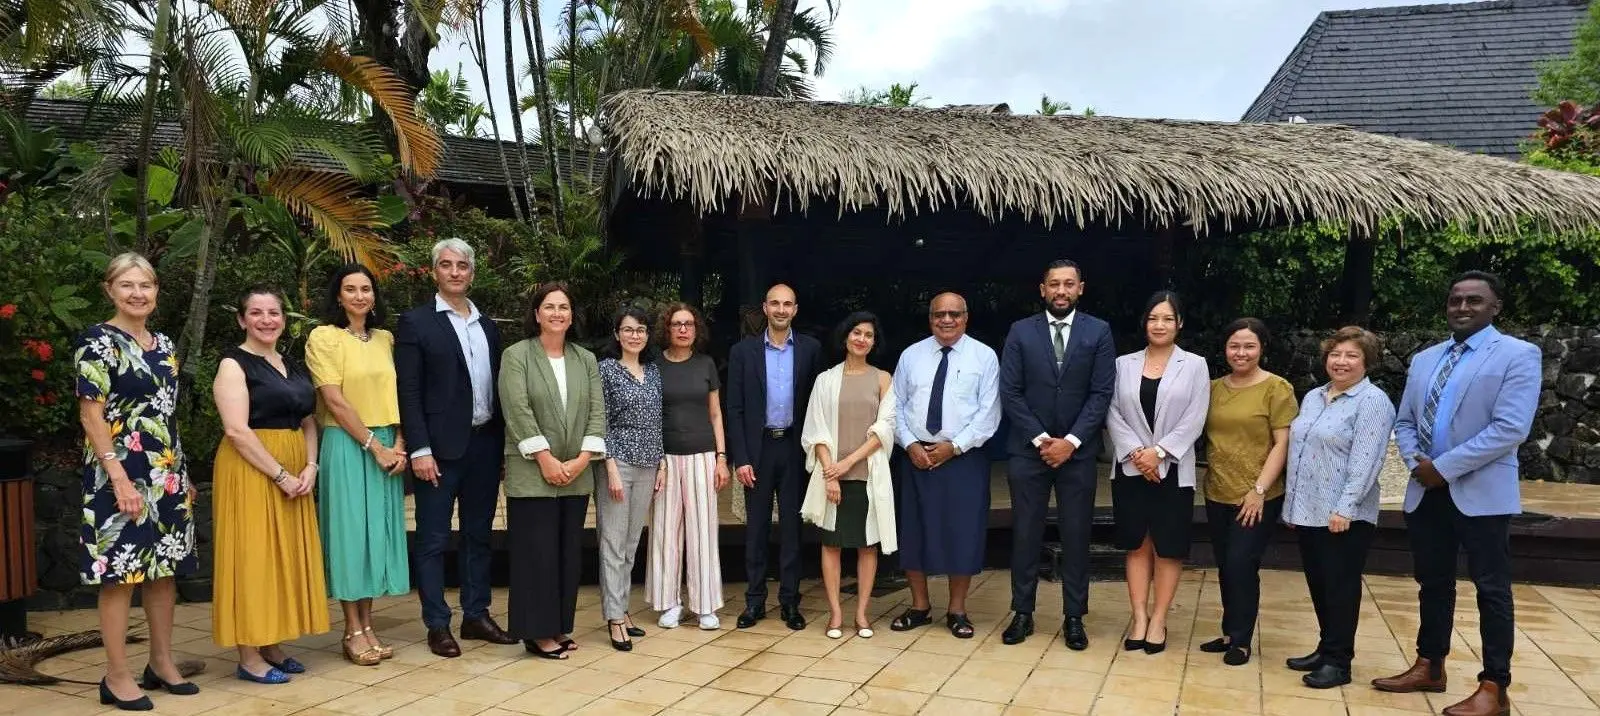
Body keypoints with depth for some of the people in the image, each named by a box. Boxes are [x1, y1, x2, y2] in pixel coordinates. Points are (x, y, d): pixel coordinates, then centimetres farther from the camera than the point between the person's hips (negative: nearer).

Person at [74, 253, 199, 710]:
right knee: (121, 575, -2)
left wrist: (183, 475, 17)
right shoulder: (98, 341, -8)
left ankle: (162, 663, 22)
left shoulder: (164, 344, 13)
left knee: (166, 569, 11)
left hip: (166, 475, 7)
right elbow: (91, 415, -13)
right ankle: (117, 676, 7)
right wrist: (119, 478, -19)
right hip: (122, 475, -7)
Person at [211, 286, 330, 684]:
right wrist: (280, 475, -19)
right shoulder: (234, 364, -7)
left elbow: (308, 422, 15)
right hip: (252, 470, -7)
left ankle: (272, 647, 20)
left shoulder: (292, 366, 14)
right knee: (253, 557, -3)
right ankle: (249, 657, 5)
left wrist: (310, 467, -2)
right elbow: (237, 430, -17)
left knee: (286, 556, 10)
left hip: (296, 473, 7)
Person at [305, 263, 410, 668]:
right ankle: (353, 631, 7)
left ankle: (368, 625, 16)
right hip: (346, 445, -5)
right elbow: (335, 401, -11)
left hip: (388, 447, 5)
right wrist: (373, 446, -13)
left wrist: (399, 445, -4)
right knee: (349, 530, -1)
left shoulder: (386, 339, 11)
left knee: (379, 531, 7)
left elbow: (398, 396, 10)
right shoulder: (324, 337, -4)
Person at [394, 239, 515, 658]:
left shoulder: (488, 326, 13)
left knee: (478, 536, 13)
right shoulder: (415, 322, -3)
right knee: (434, 540, 3)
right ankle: (437, 625, 12)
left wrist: (504, 445, 8)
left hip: (485, 445, 5)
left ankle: (476, 615, 23)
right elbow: (408, 392, -8)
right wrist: (420, 450, -15)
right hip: (440, 447, -5)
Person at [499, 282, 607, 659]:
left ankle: (559, 627, 19)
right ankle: (537, 632, 7)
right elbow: (518, 411, -11)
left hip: (576, 474, 5)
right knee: (538, 552, -1)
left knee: (569, 552, 9)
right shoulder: (516, 355, -2)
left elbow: (597, 411, 5)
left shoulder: (586, 359, 12)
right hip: (533, 474, -5)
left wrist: (583, 458, -7)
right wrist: (546, 459, -15)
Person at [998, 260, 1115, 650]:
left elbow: (1102, 393, -3)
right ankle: (1023, 613, 15)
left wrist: (1070, 441, -11)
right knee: (1025, 533, 4)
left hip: (1077, 450, 0)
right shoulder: (1021, 332, 3)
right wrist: (1041, 439, -10)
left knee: (1076, 535, 5)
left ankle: (1074, 617, 15)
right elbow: (1009, 392, -2)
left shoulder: (1098, 332, 2)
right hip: (1028, 449, 0)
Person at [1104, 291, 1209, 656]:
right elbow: (1113, 414, 1)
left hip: (1173, 470, -1)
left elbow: (1194, 420, -5)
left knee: (1168, 547, 3)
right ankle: (1139, 617, 12)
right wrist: (1135, 452, -12)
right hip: (1130, 468, 2)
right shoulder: (1124, 364, 7)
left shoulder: (1195, 365, 2)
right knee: (1137, 544, 6)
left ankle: (1159, 620, 12)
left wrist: (1158, 452, -14)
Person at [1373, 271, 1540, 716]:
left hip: (1481, 493, -6)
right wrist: (1416, 462, -6)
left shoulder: (1518, 355, -5)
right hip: (1426, 492, 6)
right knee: (1433, 585, 14)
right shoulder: (1424, 360, 14)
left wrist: (1444, 466, -17)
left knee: (1492, 590, 2)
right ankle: (1429, 667, 27)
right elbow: (1405, 422, 15)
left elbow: (1510, 428, -16)